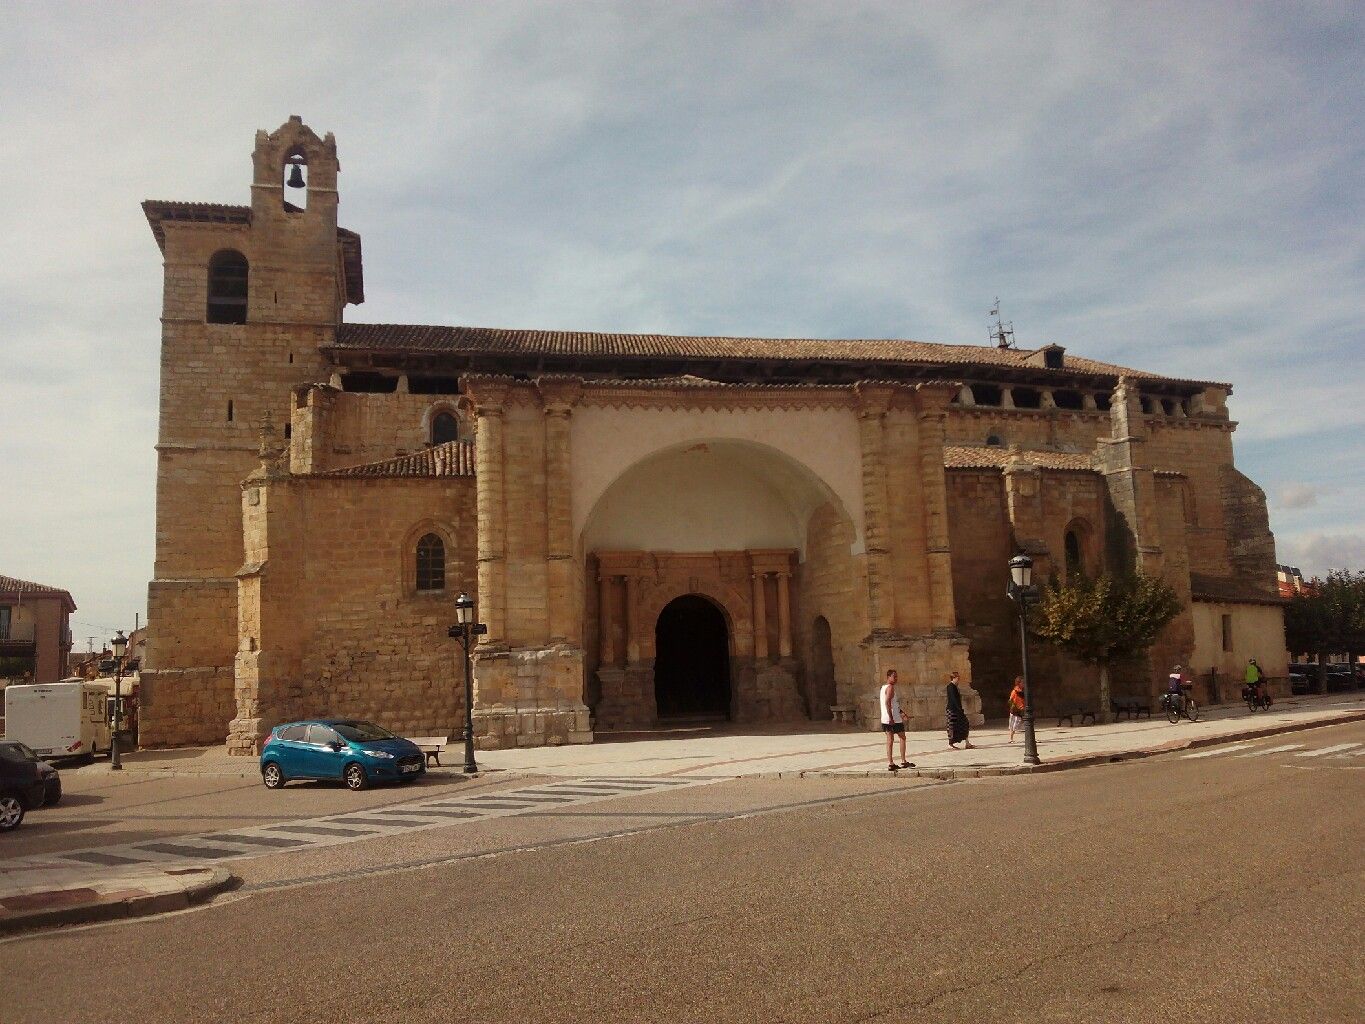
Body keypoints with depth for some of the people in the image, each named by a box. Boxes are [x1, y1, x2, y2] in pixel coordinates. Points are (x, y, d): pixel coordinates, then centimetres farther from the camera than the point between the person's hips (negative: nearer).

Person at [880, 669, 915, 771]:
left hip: (885, 718, 8)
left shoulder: (883, 687, 16)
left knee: (889, 739, 7)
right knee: (902, 738, 5)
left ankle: (890, 763, 4)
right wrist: (891, 718, -26)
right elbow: (887, 702, -24)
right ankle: (903, 762, 7)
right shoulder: (890, 687, -13)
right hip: (894, 719, -8)